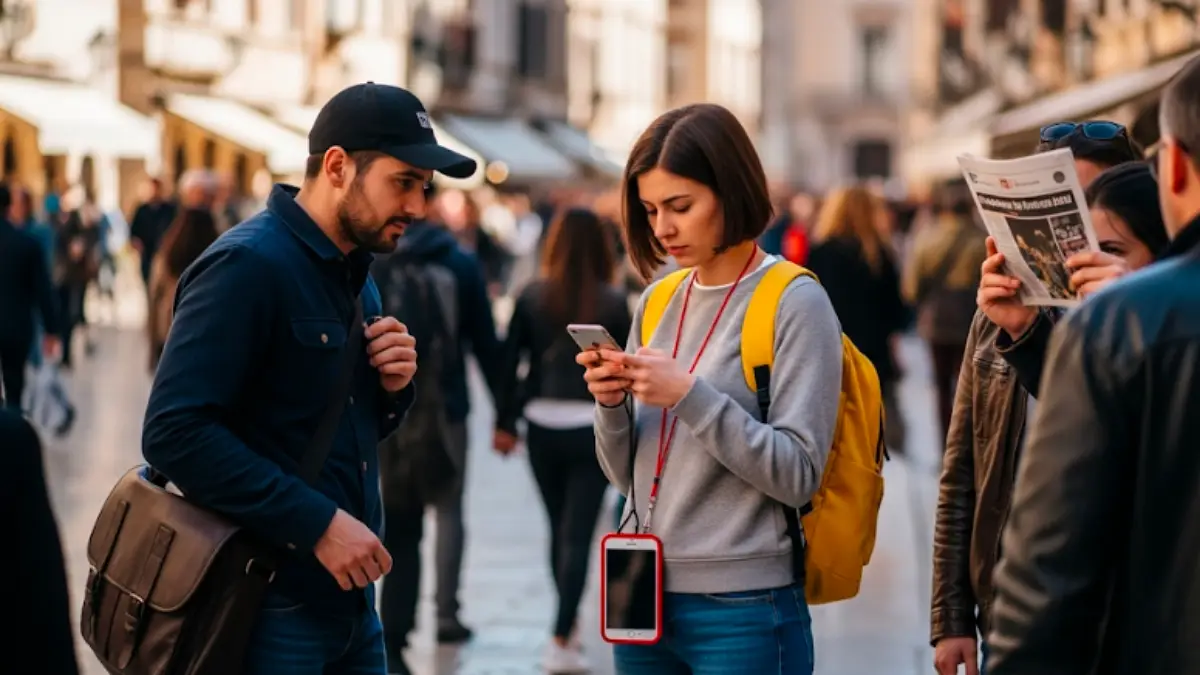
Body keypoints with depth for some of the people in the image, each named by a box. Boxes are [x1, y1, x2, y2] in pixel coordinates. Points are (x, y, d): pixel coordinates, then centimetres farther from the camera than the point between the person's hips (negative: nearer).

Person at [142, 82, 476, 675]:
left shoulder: (355, 276, 13)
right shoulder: (246, 265, -14)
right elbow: (174, 431, -23)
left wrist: (391, 388, 0)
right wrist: (317, 523, -24)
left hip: (349, 598, 8)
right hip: (266, 605, -8)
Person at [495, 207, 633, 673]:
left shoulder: (532, 298, -1)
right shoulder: (613, 303, -7)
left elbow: (510, 362, 1)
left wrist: (505, 422, 9)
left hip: (542, 427, 3)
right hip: (594, 428, -3)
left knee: (559, 528, 18)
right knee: (579, 534, -1)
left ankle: (568, 624, 33)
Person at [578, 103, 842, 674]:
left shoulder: (795, 304, -7)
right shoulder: (658, 300, 9)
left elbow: (798, 474, -14)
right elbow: (626, 475, 13)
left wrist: (689, 395, -20)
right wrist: (611, 407, -7)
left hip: (743, 610, -6)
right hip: (645, 599, 6)